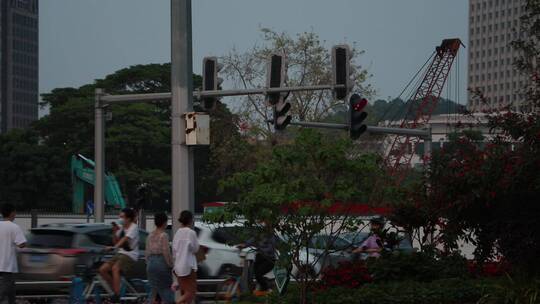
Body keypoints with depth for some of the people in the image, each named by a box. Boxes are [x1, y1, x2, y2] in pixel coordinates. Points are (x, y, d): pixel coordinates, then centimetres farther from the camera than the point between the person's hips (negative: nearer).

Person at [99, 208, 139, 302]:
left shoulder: (133, 227, -10)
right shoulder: (121, 227, 13)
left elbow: (125, 239, -27)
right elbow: (116, 242, 18)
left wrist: (114, 247, -41)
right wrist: (114, 232, -1)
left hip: (130, 255, -8)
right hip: (120, 254, 8)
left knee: (115, 268, -32)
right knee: (103, 270, -4)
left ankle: (117, 295, -33)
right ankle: (115, 288, 11)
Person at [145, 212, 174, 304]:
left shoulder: (151, 235, 9)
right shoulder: (164, 235, -12)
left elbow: (147, 253, 11)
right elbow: (166, 253, -16)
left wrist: (149, 265, 18)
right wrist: (171, 266, -8)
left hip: (151, 263, 7)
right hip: (162, 263, -7)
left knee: (156, 292, 13)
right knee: (166, 292, 0)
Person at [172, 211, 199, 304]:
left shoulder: (177, 233, 6)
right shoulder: (191, 233, -12)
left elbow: (174, 250, 9)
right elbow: (195, 249, -5)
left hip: (178, 266, 7)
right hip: (188, 265, -7)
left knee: (184, 293, 13)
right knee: (191, 292, -4)